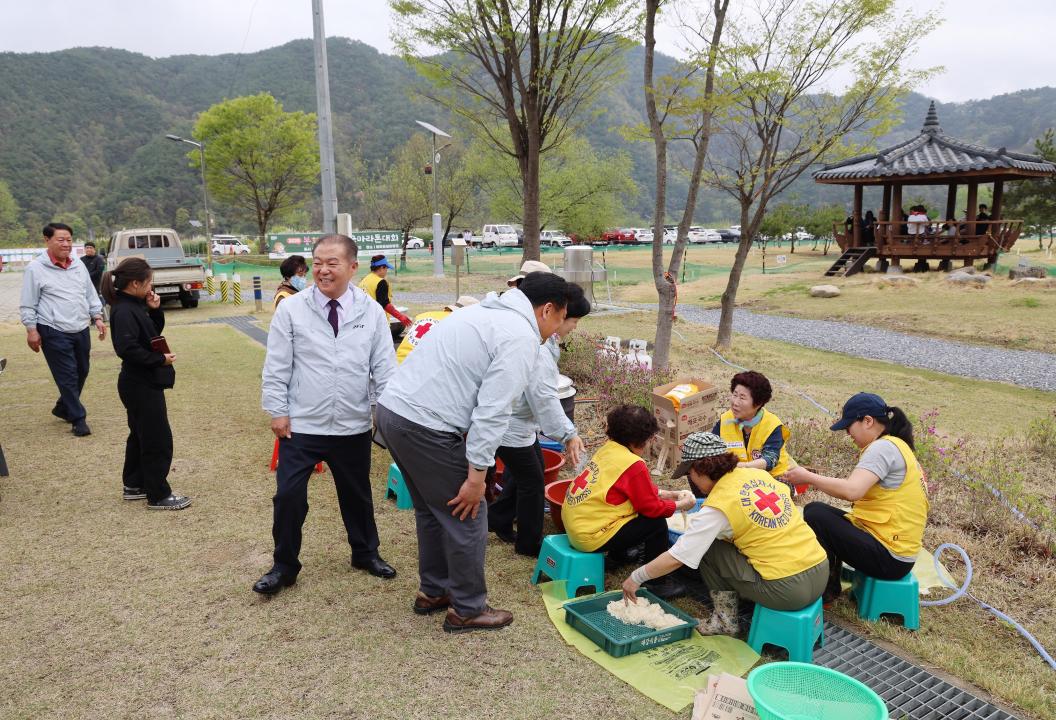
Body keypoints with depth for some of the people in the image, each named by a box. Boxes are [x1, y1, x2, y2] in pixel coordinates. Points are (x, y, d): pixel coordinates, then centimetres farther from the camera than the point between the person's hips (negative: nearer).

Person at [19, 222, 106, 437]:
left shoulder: (78, 265, 9)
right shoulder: (36, 268, -7)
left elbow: (91, 294, 17)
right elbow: (28, 304, -5)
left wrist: (97, 317, 9)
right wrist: (31, 329, -8)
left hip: (81, 330, 6)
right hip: (54, 333, -6)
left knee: (81, 372, 15)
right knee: (67, 377, -4)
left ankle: (63, 408, 35)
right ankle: (78, 419, 6)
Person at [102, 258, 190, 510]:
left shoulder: (135, 305, 7)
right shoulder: (124, 311, -21)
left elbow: (154, 332, 15)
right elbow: (128, 348, -30)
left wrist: (155, 310, 0)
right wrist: (160, 359, -21)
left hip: (143, 382, 10)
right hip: (142, 385, -10)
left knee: (141, 435, 20)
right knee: (158, 440, -2)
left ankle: (133, 485, 33)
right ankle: (158, 495, 8)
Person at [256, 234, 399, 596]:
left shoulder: (371, 311, -3)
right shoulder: (291, 309, -6)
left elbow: (384, 366, 0)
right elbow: (276, 366, -2)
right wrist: (277, 410, -4)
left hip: (354, 426, 2)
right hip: (301, 426, -1)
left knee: (357, 494, 18)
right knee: (289, 495, 3)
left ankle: (366, 553, 40)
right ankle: (284, 565, 25)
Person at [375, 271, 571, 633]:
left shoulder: (486, 312, 19)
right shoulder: (522, 338, -10)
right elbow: (491, 412, -17)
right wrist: (476, 475, -13)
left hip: (391, 406, 10)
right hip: (426, 427, -10)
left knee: (432, 509, 24)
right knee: (467, 516, 6)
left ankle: (433, 591, 38)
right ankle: (468, 610, 20)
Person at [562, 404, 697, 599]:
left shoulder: (609, 448, 5)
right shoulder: (633, 466, -20)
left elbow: (644, 490, 18)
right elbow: (652, 507, -10)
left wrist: (672, 494, 15)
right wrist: (681, 504, 6)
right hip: (589, 538, -9)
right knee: (657, 524, -3)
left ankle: (619, 556, 35)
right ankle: (657, 583, 9)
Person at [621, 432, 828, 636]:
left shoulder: (718, 506, -12)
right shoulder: (757, 473, 5)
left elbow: (676, 558, -11)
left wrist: (636, 577, 3)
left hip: (787, 590, -7)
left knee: (708, 547, 5)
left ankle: (725, 620, 12)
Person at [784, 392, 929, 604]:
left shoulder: (884, 446, -17)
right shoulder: (896, 445, 14)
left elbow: (852, 491, -29)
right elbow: (860, 492, 10)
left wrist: (808, 477, -18)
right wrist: (817, 480, 5)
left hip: (888, 557, -10)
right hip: (894, 548, 10)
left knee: (815, 515, -15)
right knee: (819, 511, 12)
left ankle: (826, 589, 1)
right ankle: (830, 584, 16)